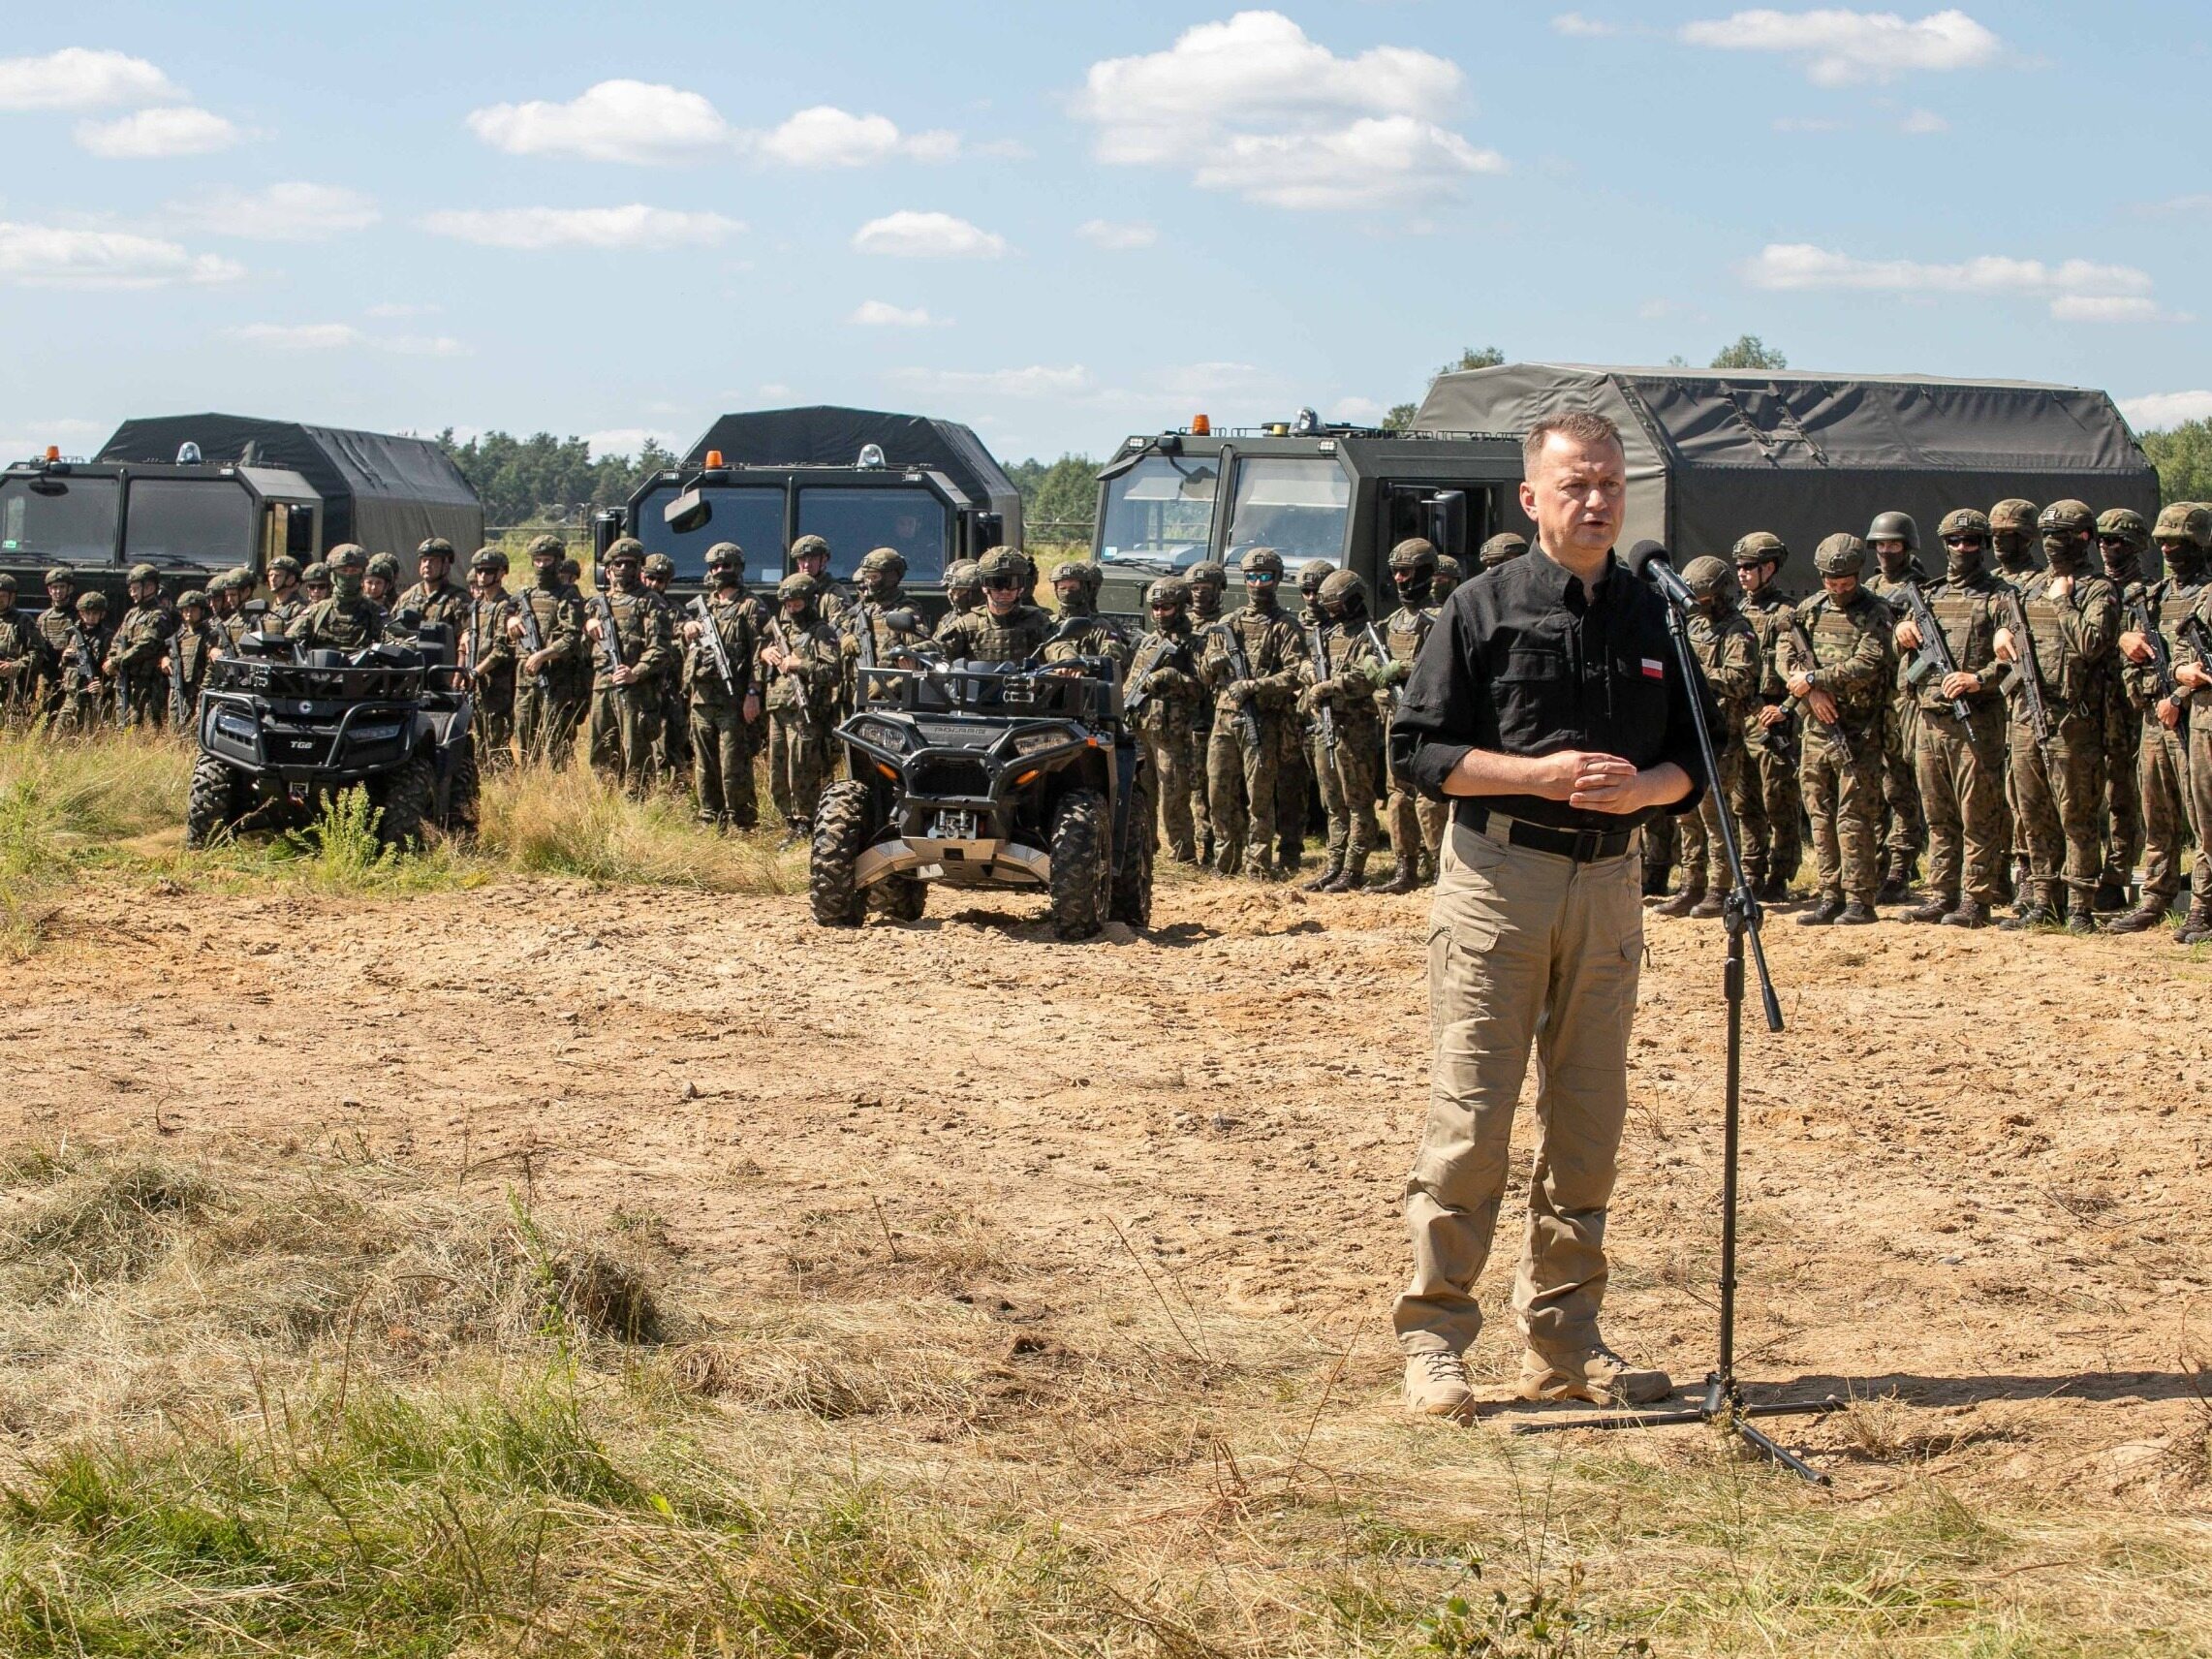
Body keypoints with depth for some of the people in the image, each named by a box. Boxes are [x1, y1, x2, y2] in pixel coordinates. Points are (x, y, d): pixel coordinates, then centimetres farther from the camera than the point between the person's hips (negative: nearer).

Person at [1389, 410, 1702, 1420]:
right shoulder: (1484, 609, -1)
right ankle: (1432, 1337, 1)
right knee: (1471, 1115, -6)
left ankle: (1563, 1342, 17)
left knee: (1590, 1125, 8)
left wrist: (1642, 787, -8)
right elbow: (1418, 747, -4)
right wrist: (1541, 774, -16)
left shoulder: (1653, 618, 12)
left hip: (1608, 878, 5)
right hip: (1499, 872, -4)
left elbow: (1692, 759, 15)